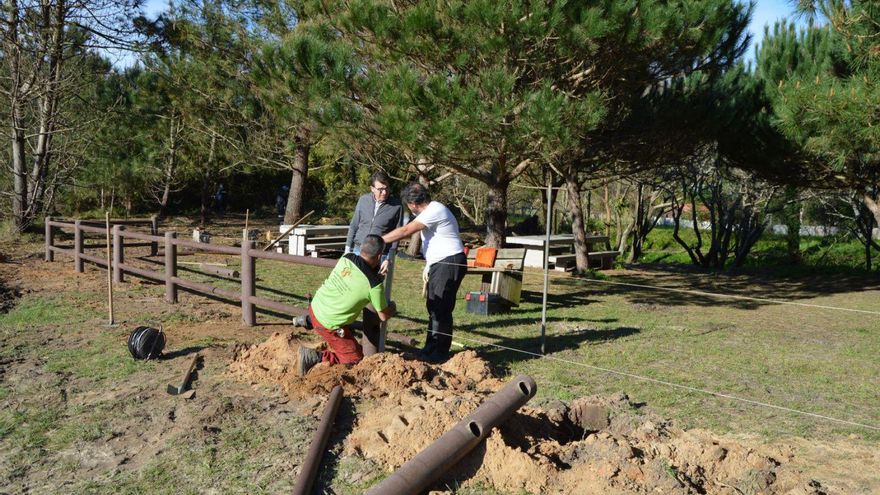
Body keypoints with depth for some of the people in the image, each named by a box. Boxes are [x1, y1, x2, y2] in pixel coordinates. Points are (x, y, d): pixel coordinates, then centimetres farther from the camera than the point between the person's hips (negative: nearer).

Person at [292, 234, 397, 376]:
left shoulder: (346, 258, -8)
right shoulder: (375, 284, -22)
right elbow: (383, 316, -7)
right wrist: (392, 307, 15)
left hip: (315, 307, 7)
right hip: (329, 326, -7)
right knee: (356, 359, 7)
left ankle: (308, 320, 26)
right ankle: (315, 357, -7)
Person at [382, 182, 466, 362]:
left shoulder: (435, 211, -18)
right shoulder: (430, 211, 15)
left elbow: (405, 231, -22)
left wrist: (378, 241, -19)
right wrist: (428, 265, 20)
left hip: (450, 263, -11)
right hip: (439, 264, 11)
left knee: (441, 309, -8)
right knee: (433, 307, 15)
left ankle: (439, 353, -1)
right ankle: (431, 349, 23)